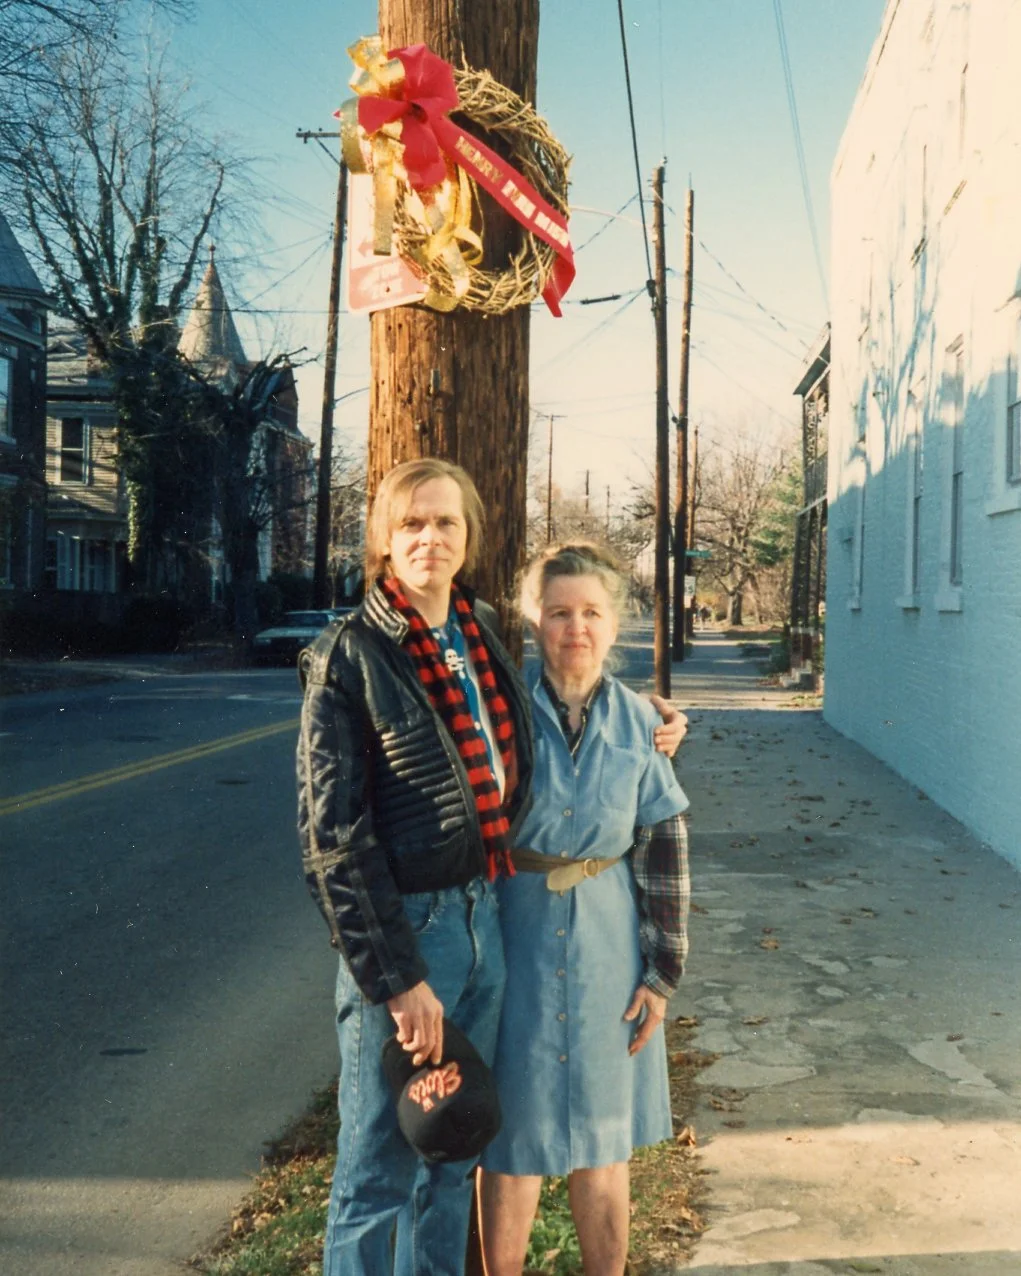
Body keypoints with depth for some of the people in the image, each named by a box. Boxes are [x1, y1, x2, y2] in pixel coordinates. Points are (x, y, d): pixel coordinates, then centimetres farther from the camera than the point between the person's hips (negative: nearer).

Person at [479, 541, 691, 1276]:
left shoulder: (638, 722, -2)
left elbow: (665, 850, 2)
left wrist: (662, 974, 0)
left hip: (607, 948, 2)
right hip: (514, 940, -2)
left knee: (600, 1134, 14)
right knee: (512, 1133, 7)